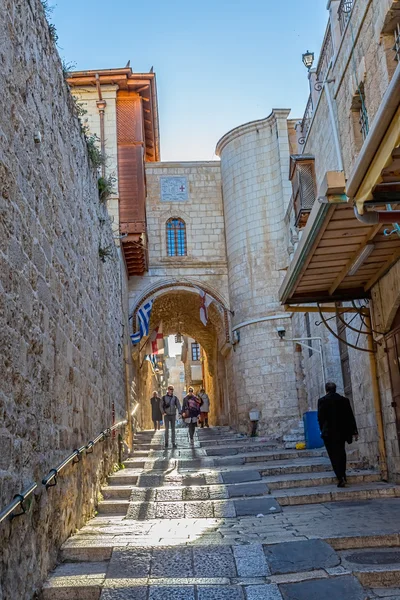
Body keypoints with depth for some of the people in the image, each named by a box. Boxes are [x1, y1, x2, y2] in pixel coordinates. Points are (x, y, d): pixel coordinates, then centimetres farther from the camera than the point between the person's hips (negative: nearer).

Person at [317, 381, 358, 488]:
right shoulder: (344, 400, 3)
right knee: (341, 453, 18)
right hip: (341, 432, 3)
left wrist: (323, 430, 10)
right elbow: (350, 417, 3)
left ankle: (341, 478, -9)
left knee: (334, 455, 1)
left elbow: (320, 418, -6)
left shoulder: (322, 401, -6)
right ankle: (342, 475, 24)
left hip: (329, 433, -3)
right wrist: (354, 431, 6)